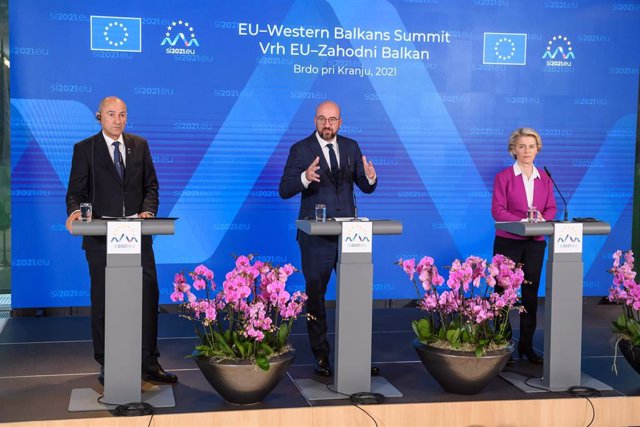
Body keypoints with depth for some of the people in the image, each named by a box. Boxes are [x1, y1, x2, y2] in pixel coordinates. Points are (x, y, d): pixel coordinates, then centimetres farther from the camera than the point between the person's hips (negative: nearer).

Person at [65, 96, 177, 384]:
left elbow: (151, 185, 11)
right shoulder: (84, 149, 3)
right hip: (101, 237, -2)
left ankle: (149, 363, 9)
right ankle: (106, 365, 17)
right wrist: (75, 211, -21)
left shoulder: (140, 145, 12)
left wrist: (148, 210, -7)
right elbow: (75, 191, 0)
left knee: (148, 296, 0)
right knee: (102, 301, 5)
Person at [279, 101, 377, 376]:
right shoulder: (301, 150, -4)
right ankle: (321, 356, 16)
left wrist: (370, 178, -14)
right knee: (315, 295, 5)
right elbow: (284, 191, -10)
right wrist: (305, 177, -30)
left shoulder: (351, 147, 9)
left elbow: (366, 188, 10)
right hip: (316, 236, -3)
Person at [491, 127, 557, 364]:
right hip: (508, 242, -4)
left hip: (535, 243, 4)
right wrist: (521, 221, -22)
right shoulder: (504, 177, -2)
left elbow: (551, 208, 8)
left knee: (531, 294, 6)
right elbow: (497, 210, -9)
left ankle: (526, 345, 15)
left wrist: (543, 219, -14)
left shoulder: (544, 178, 10)